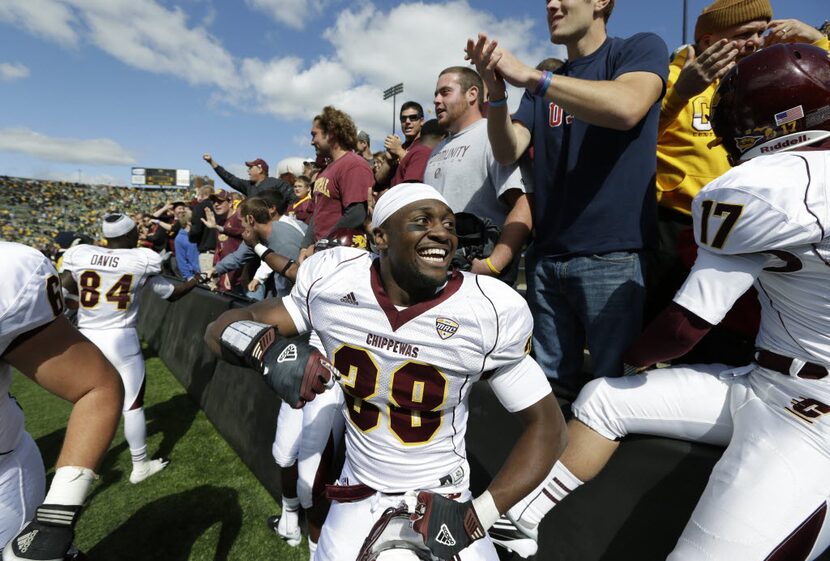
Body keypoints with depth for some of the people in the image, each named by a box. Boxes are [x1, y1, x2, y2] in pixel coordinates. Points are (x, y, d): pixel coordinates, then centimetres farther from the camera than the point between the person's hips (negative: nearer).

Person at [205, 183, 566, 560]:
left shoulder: (491, 314, -21)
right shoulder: (331, 285, -16)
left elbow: (545, 423, -11)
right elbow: (223, 329, -9)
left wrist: (476, 515, -18)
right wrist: (268, 346, -31)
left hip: (443, 502, -1)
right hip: (358, 497, 2)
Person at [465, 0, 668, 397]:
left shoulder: (641, 48, 4)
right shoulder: (542, 86, 17)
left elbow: (626, 107, -19)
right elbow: (508, 152, 3)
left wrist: (529, 76, -18)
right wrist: (496, 92, -13)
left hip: (611, 254, -4)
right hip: (546, 256, 5)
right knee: (551, 384, 13)